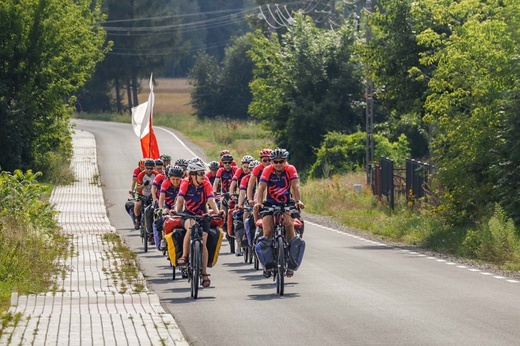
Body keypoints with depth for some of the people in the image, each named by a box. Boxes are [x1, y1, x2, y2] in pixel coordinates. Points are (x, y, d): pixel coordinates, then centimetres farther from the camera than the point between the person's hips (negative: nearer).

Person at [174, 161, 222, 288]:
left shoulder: (206, 184, -11)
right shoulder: (186, 184, -12)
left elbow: (211, 200, -21)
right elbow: (180, 199, -21)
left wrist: (217, 211, -39)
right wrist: (176, 210, -40)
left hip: (203, 215, 1)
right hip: (188, 215, -1)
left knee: (203, 243, -9)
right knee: (191, 228, -36)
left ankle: (204, 274, -2)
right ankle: (184, 256, -25)